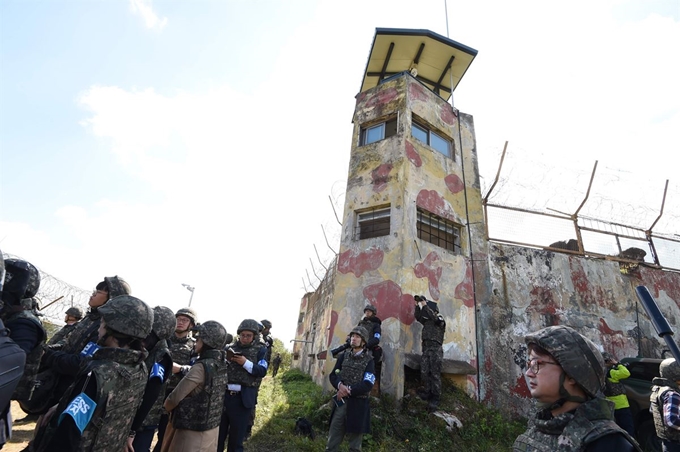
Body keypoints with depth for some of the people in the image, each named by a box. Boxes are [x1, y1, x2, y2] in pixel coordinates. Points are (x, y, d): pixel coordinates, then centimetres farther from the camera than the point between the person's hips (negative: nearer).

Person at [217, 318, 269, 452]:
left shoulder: (260, 349, 1)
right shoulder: (231, 348, 9)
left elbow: (262, 371, -8)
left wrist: (246, 363, -20)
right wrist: (225, 360, -10)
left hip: (243, 398, -3)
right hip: (224, 394, 3)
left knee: (237, 435, 10)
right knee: (218, 433, 13)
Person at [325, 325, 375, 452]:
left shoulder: (369, 360, -7)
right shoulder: (343, 355, 4)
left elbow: (367, 385, -14)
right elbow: (333, 375, 5)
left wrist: (348, 390, -19)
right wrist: (340, 385, -16)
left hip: (358, 404, -3)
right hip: (341, 402, 3)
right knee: (332, 442, 11)